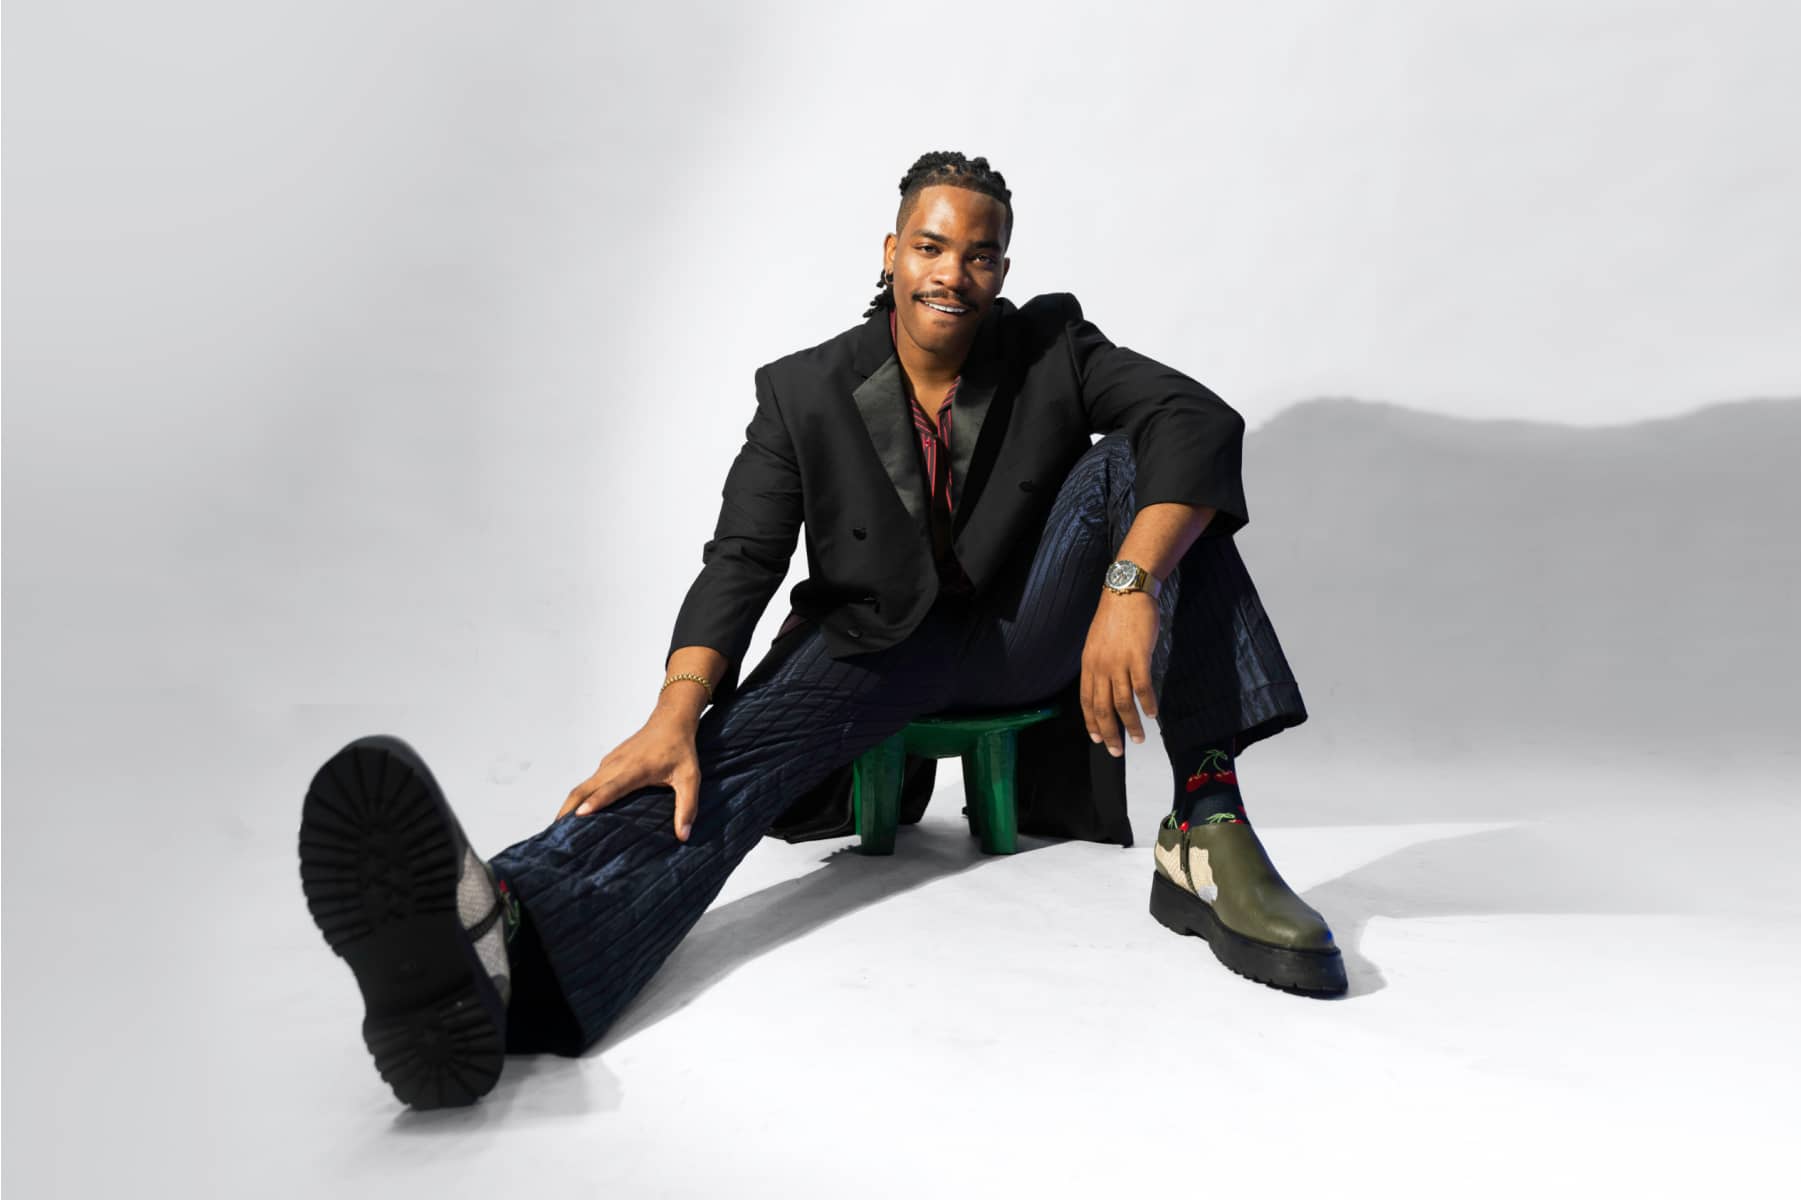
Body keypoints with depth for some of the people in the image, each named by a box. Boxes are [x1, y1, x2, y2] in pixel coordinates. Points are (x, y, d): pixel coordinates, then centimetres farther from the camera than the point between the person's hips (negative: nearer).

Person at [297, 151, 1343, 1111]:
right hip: (880, 642, 0)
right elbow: (741, 560, -13)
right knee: (738, 745, -31)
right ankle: (498, 939, -60)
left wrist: (1132, 585, -39)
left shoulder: (1052, 347, -4)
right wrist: (675, 717, -32)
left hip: (1028, 632, 1)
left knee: (1133, 465, -22)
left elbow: (1199, 418, -19)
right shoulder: (806, 392, -4)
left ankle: (1207, 830, -33)